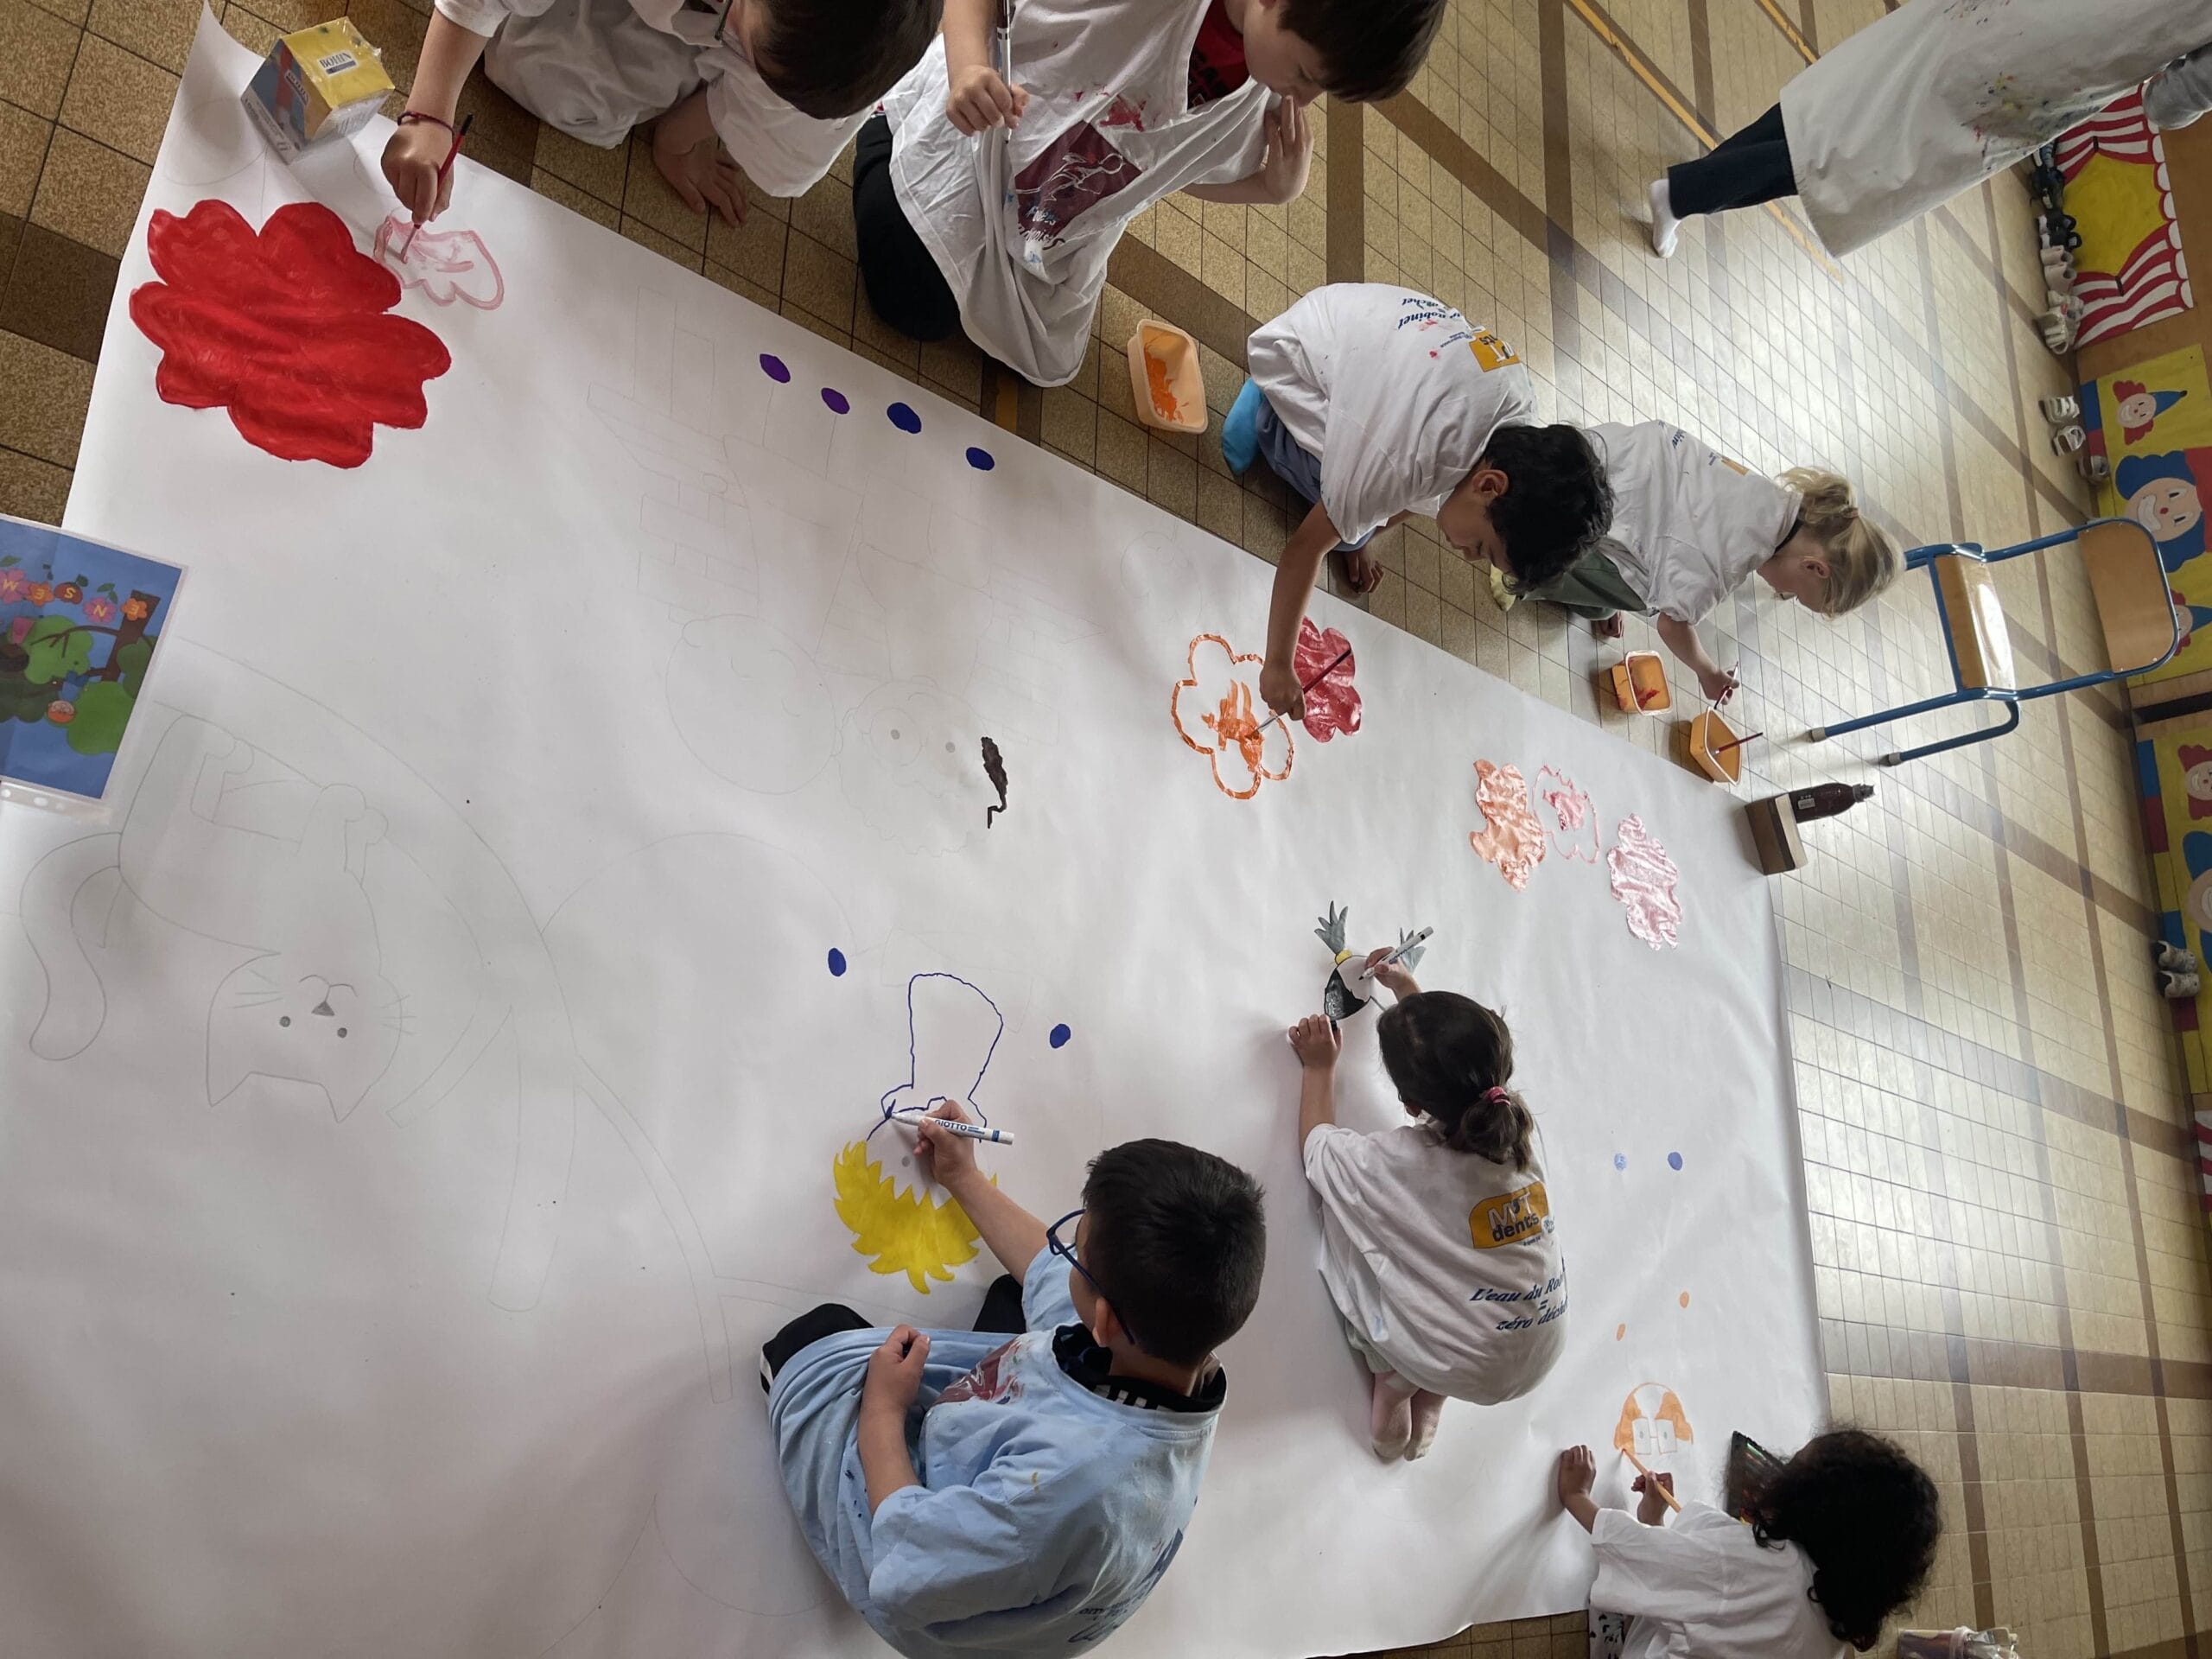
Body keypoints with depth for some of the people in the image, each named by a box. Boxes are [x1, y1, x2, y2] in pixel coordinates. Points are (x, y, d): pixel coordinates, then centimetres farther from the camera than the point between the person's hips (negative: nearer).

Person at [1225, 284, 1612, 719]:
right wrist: (1278, 665, -23)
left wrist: (1359, 540, 9)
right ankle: (1270, 425, 4)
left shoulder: (1523, 431, -18)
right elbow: (1307, 545, -29)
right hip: (1293, 353, -6)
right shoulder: (1404, 458, -38)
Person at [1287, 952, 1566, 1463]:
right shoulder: (1519, 1125, -10)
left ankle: (1392, 1388, 17)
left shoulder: (1397, 1162, -23)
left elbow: (1317, 1144, -1)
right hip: (1541, 1355, 5)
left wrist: (1320, 1066, 12)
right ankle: (1429, 1404, 24)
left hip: (1463, 1365, -4)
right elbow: (1465, 1063, 13)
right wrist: (1408, 991, 22)